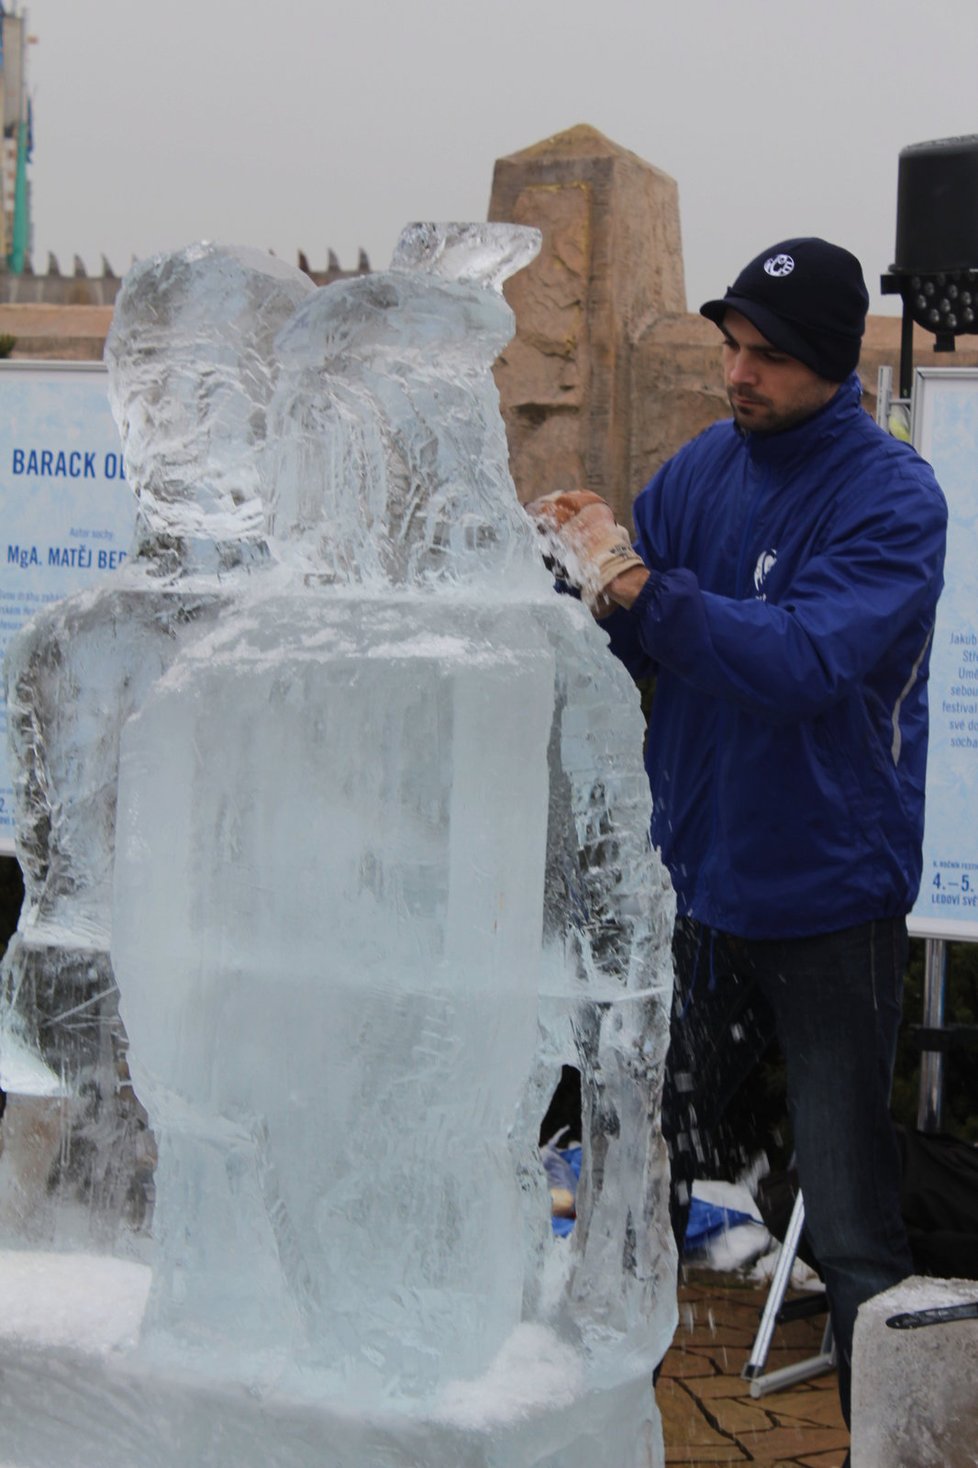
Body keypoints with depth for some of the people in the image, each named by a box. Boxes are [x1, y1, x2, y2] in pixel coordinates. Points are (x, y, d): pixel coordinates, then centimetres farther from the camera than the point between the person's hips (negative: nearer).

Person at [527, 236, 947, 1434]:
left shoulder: (893, 500, -13)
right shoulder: (701, 470, 4)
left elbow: (804, 663, -26)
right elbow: (625, 657, 6)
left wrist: (634, 582, -28)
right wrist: (580, 580, -14)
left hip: (827, 902, -5)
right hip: (691, 879, 6)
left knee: (850, 1227, -1)